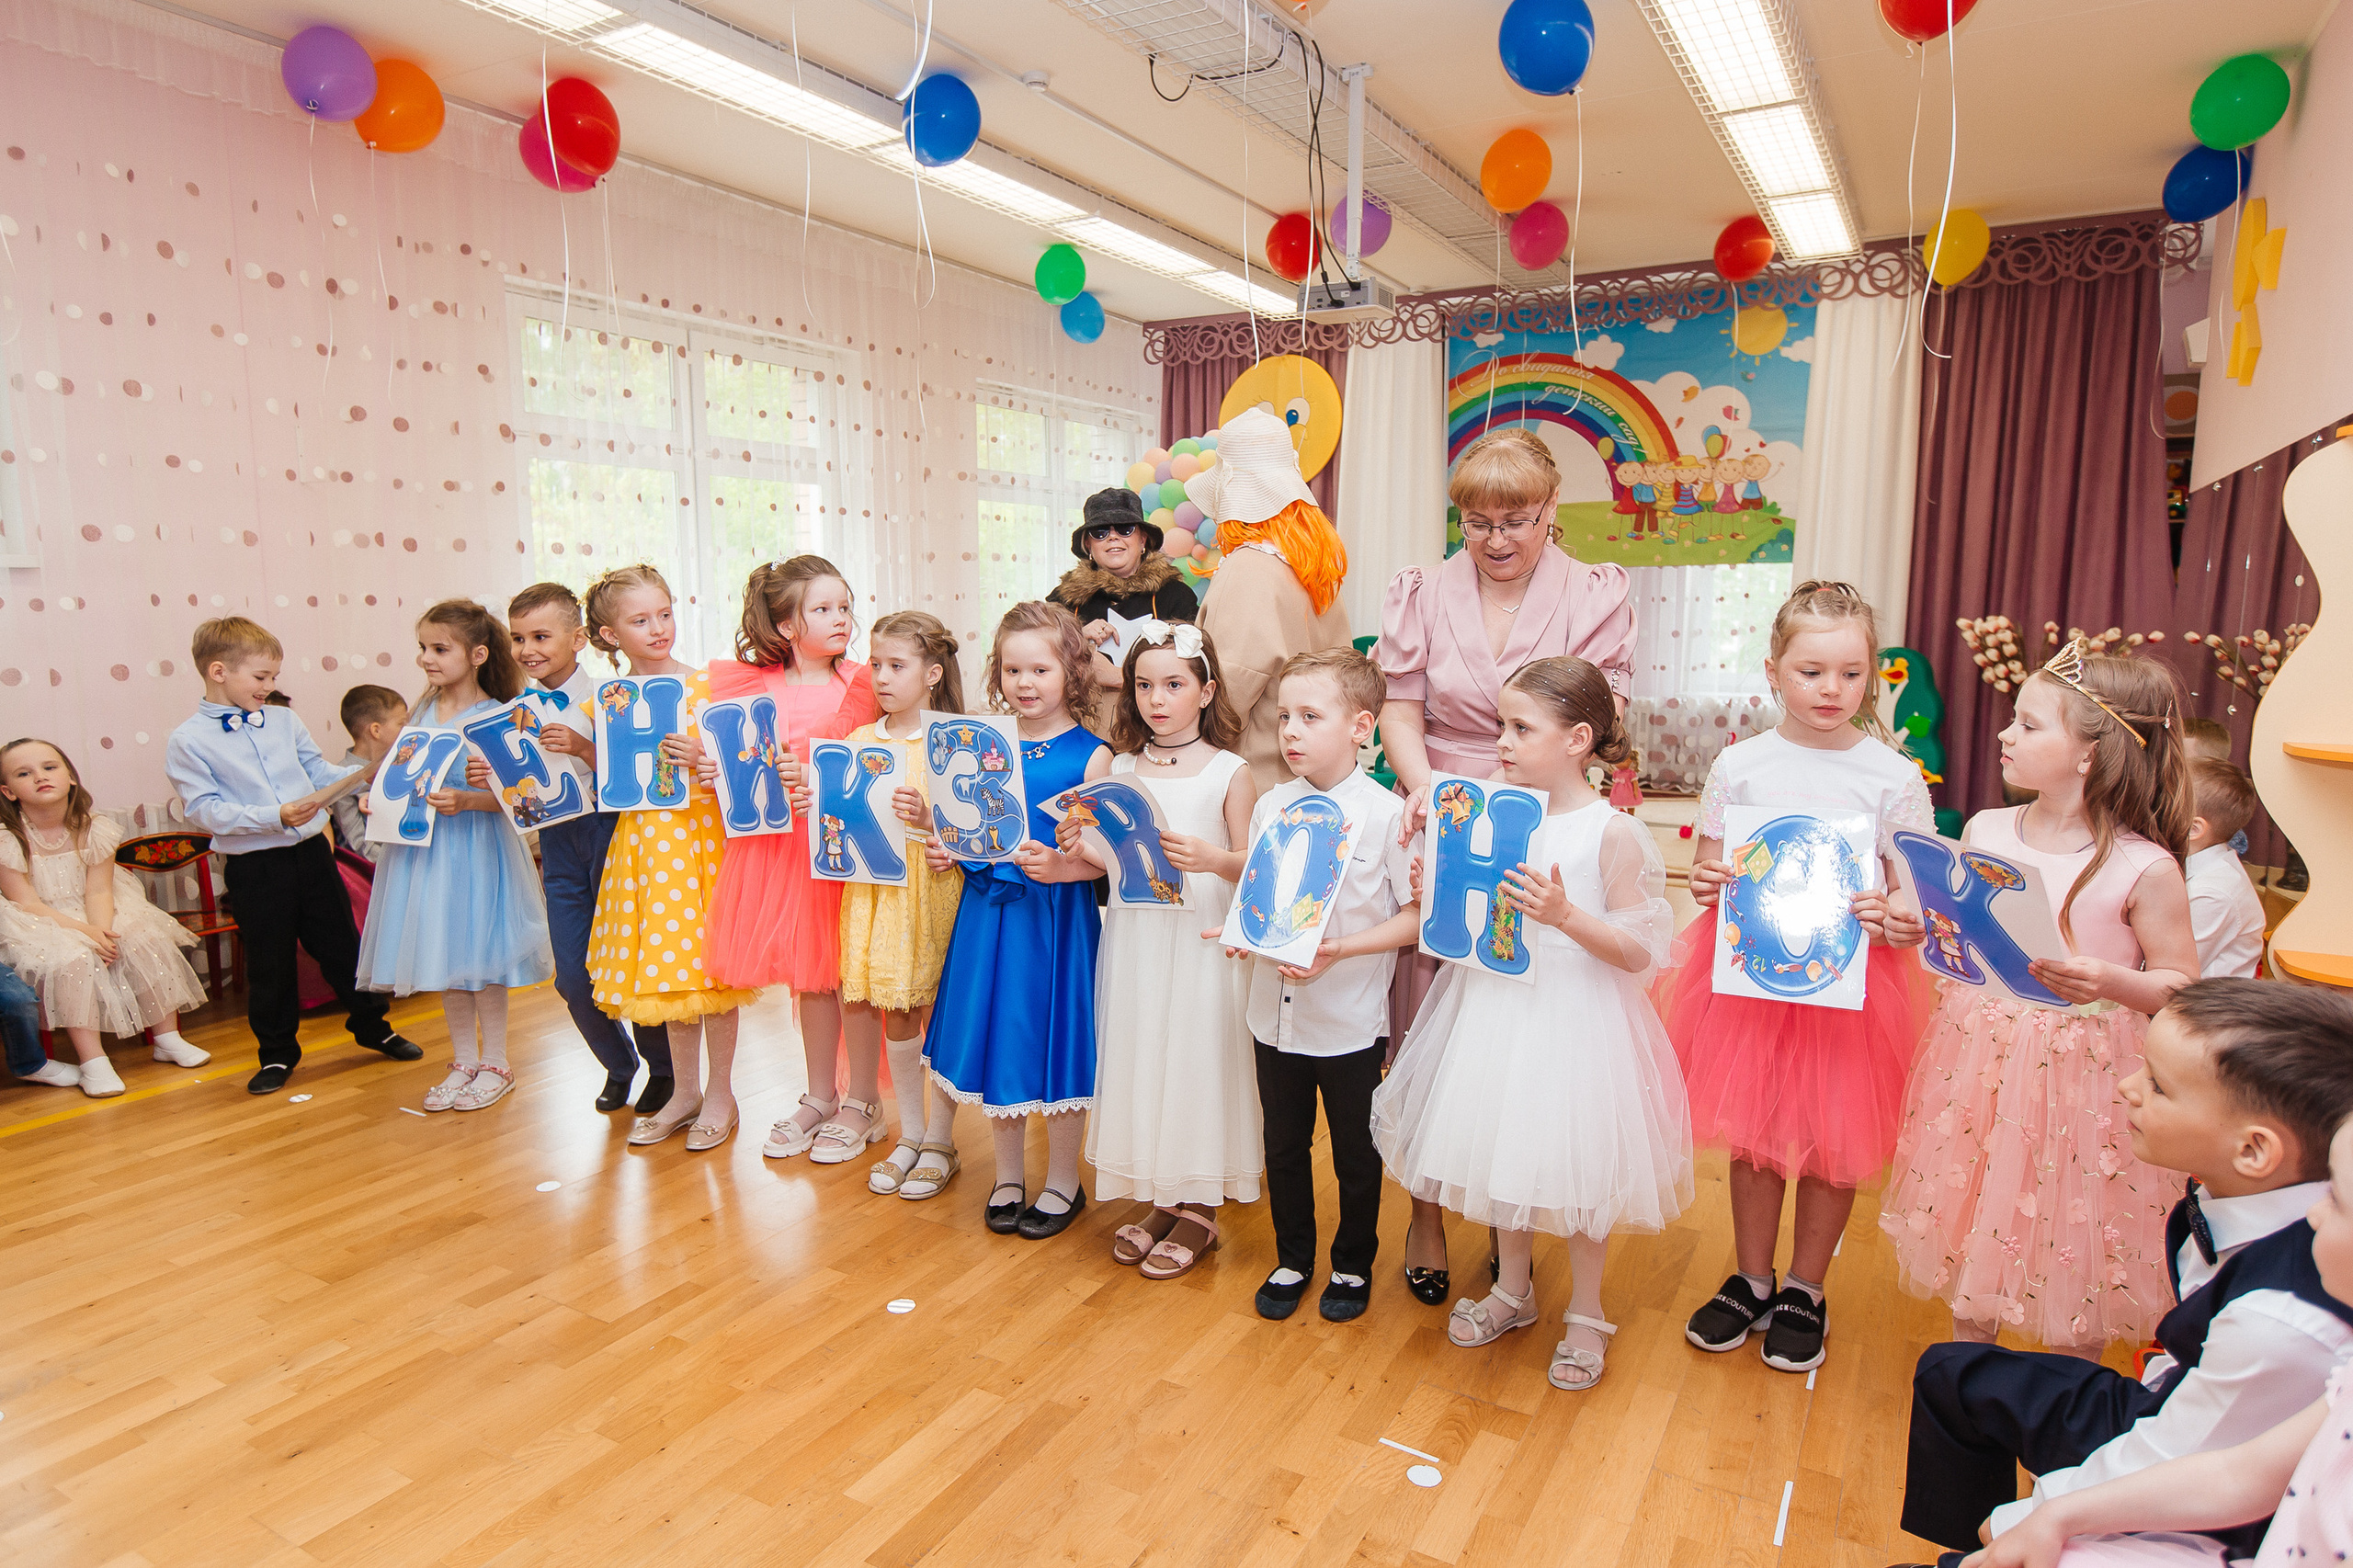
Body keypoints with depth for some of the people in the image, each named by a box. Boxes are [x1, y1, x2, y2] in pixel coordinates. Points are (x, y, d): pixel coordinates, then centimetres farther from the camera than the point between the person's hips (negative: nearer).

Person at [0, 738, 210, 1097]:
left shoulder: (93, 830, -4)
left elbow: (98, 891, -9)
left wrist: (102, 929, -29)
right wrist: (83, 931, -29)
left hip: (96, 917, 4)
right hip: (40, 925, -4)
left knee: (150, 939, -19)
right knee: (72, 958, -33)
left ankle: (168, 1039, -5)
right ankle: (92, 1061, -27)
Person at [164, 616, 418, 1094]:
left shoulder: (284, 720, 7)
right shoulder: (188, 741, -7)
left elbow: (318, 772, 13)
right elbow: (204, 809, -13)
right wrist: (274, 817, -23)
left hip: (311, 851, 4)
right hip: (254, 868, -4)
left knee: (341, 943, 14)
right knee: (269, 963, 8)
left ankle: (373, 1026, 29)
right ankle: (277, 1054, 25)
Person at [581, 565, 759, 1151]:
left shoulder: (701, 685, -6)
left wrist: (702, 757, -25)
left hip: (699, 833, -4)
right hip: (641, 837, 4)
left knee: (709, 963, 2)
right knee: (667, 963, 13)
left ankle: (721, 1094, 19)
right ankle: (684, 1091, 28)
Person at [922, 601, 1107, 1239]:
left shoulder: (1089, 754, -9)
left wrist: (1059, 867, -29)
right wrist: (943, 849, -3)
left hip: (1057, 914, -5)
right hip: (988, 908, 5)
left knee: (1053, 1040, 6)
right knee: (995, 1036, 14)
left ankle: (1063, 1182, 27)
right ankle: (1007, 1177, 33)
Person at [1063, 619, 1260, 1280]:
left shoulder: (1229, 772, -4)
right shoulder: (1114, 766, 6)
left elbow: (1251, 869, -5)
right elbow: (1111, 859, 10)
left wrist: (1211, 859, -25)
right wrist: (1080, 850, -11)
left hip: (1202, 940, -3)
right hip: (1133, 937, 4)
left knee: (1196, 1060, 3)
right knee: (1137, 1058, 10)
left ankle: (1199, 1211, 22)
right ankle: (1160, 1199, 29)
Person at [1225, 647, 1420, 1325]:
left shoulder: (1386, 814, -13)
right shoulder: (1269, 807, 1)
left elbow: (1417, 915, -12)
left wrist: (1341, 948, -23)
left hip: (1351, 1021, -4)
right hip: (1275, 1013, 4)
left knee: (1355, 1153, 14)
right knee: (1284, 1147, 18)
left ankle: (1353, 1265, 37)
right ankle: (1292, 1260, 38)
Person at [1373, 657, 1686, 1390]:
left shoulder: (1613, 834, -14)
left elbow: (1639, 952, -14)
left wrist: (1566, 915, -27)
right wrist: (1434, 879, -8)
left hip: (1576, 1018, -5)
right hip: (1496, 1007, 5)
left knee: (1578, 1162, 9)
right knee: (1503, 1149, 17)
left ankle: (1585, 1315, 31)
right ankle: (1513, 1290, 40)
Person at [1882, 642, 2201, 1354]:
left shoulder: (2145, 870, -14)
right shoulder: (1984, 830, -2)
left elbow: (2182, 986, -8)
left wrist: (2111, 982, -27)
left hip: (2082, 1074, -4)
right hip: (1980, 1056, 4)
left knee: (2071, 1247, 11)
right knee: (1972, 1222, 17)